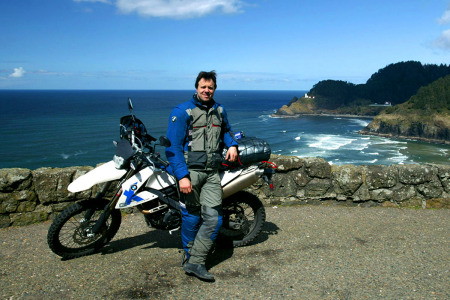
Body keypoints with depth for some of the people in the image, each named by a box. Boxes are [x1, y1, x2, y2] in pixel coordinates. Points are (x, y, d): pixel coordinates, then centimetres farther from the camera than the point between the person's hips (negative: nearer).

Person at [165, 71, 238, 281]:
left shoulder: (219, 110, 14)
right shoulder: (182, 112, -4)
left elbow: (226, 130, 34)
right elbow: (173, 147, -9)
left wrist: (232, 144, 12)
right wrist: (182, 175, -18)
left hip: (212, 172, 5)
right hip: (189, 171, -4)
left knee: (213, 218, -6)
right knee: (191, 217, 4)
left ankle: (195, 263, 3)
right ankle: (189, 258, 24)